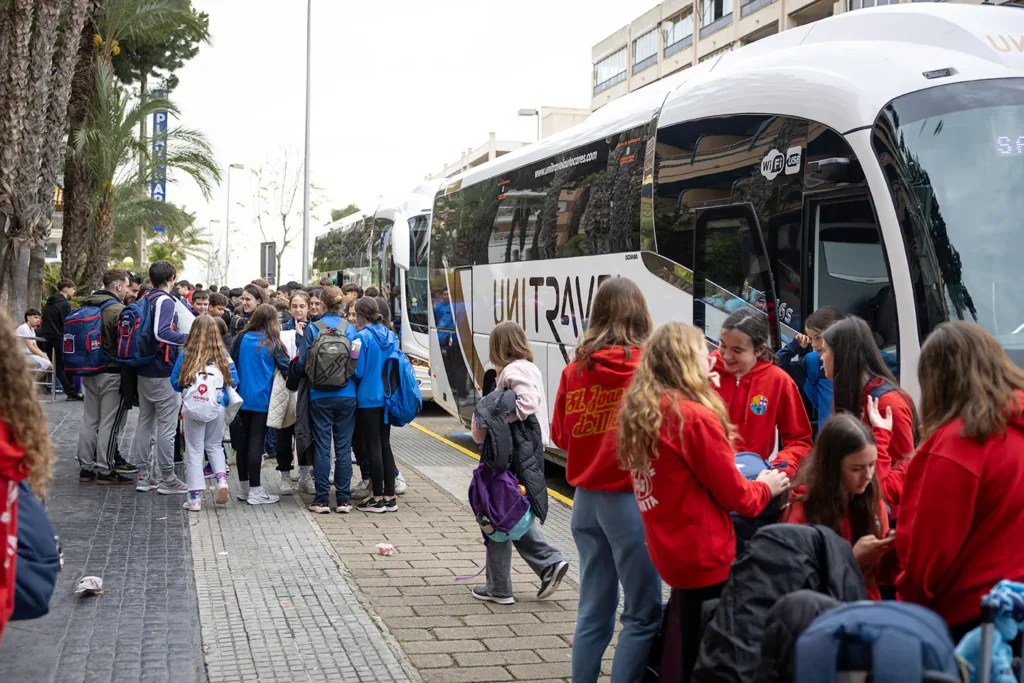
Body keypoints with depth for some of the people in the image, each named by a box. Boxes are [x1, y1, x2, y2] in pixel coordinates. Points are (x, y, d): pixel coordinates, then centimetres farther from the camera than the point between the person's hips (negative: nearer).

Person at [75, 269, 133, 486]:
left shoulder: (86, 308, 9)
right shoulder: (119, 310, -17)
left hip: (89, 372, 8)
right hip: (112, 373, -8)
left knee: (89, 420, 13)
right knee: (109, 423, -2)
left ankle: (86, 467, 19)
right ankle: (105, 471, 1)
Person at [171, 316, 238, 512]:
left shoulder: (185, 355, -6)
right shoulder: (223, 355, -2)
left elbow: (175, 383, 1)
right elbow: (233, 381, 4)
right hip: (217, 406, 2)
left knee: (194, 451, 7)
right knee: (215, 446, 20)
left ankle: (195, 497, 8)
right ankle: (222, 479, -3)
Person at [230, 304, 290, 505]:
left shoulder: (241, 339, 4)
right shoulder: (271, 342, -8)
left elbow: (231, 364, 11)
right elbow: (286, 367, -7)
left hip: (242, 397, 5)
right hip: (262, 399, -5)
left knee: (244, 440, 12)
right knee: (257, 441, -4)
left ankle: (244, 487, 20)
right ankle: (255, 491, -4)